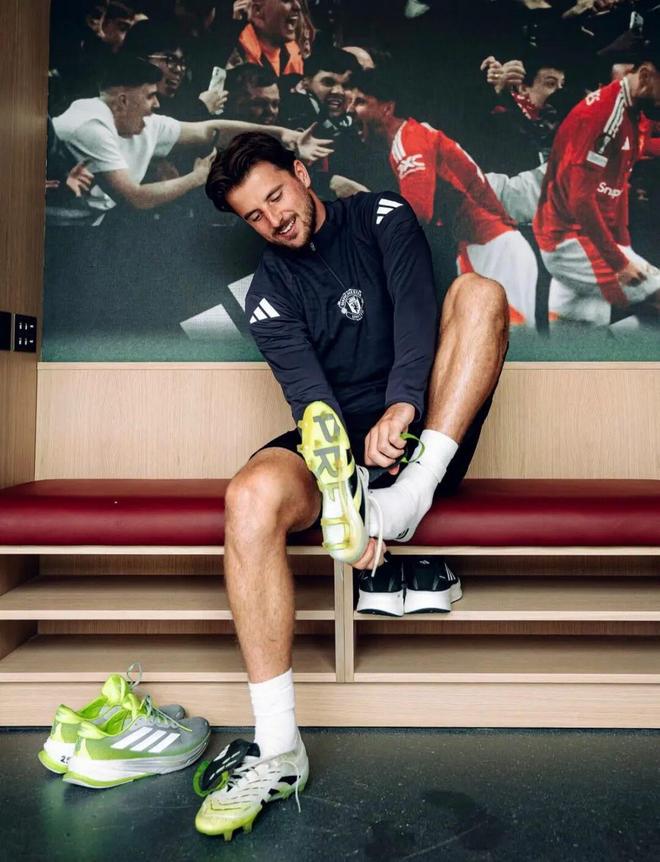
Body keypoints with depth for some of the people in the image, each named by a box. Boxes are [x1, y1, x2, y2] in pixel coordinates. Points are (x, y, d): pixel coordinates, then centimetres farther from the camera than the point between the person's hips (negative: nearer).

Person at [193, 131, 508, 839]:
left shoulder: (381, 216, 7)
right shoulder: (269, 293, 4)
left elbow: (416, 305, -12)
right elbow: (311, 397, -12)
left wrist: (402, 402, -32)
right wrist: (346, 499, -29)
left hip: (425, 427, 0)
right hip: (341, 438, 0)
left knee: (481, 292, -21)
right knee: (253, 496, -31)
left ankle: (414, 494, -34)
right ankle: (278, 752, -27)